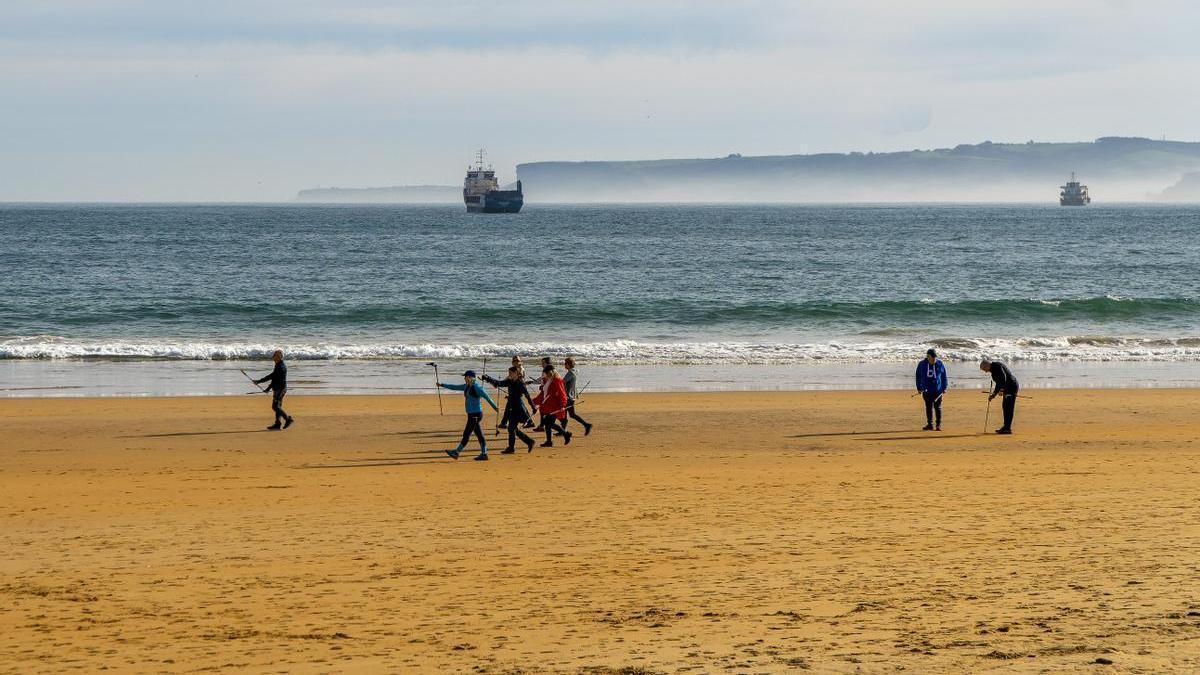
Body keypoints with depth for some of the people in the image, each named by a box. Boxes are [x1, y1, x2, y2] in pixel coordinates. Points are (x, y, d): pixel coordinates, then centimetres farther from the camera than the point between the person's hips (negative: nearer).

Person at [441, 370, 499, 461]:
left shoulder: (477, 387, -15)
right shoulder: (467, 386, 11)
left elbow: (486, 396, -24)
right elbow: (455, 387, 22)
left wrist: (494, 406, -33)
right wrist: (442, 385, 24)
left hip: (476, 414, -9)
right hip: (471, 414, 9)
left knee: (466, 434, -2)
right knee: (479, 434, 9)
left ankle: (456, 452, 3)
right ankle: (484, 454, 11)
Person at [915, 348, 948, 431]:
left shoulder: (940, 364, -3)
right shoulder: (922, 364, -1)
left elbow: (944, 376, 5)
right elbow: (918, 376, 8)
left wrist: (944, 388, 4)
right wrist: (919, 388, 7)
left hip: (938, 390, -1)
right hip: (926, 390, 1)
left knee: (938, 407, 0)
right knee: (929, 407, 7)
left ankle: (939, 425, 7)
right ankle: (930, 424, 14)